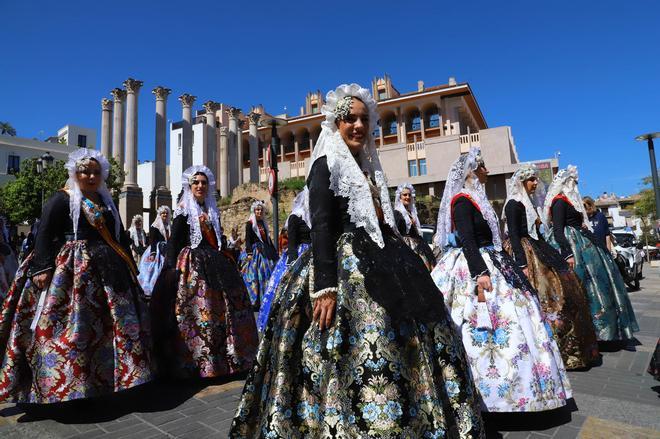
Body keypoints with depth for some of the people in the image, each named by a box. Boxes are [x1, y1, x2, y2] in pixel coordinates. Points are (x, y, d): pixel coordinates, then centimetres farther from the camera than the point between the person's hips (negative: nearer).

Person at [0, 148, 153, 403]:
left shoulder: (106, 203, 17)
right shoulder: (62, 199, 0)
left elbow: (120, 237, 18)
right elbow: (44, 235, -8)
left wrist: (130, 267, 15)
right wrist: (43, 268, -19)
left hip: (106, 271, 6)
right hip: (70, 270, -6)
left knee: (113, 324, 9)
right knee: (69, 326, -6)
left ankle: (105, 377, 23)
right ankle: (60, 383, 7)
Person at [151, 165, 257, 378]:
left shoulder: (213, 211, 16)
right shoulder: (183, 210, -1)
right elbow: (173, 242, -7)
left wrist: (224, 262, 15)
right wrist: (173, 269, -16)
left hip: (214, 264, 6)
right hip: (191, 265, -6)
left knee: (219, 310, 7)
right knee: (195, 312, -6)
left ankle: (220, 360, 20)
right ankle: (195, 364, 5)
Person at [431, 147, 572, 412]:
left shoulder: (474, 199, 18)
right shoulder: (463, 201, -11)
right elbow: (467, 240, -22)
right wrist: (480, 274, -28)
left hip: (485, 264, 10)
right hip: (474, 267, -10)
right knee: (499, 322, -10)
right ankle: (502, 391, 1)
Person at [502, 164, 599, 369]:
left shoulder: (528, 202, 17)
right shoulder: (514, 204, -12)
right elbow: (514, 236, -20)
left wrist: (551, 253, 19)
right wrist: (523, 265, -25)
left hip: (538, 252, 10)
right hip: (526, 254, -10)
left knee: (565, 289, 14)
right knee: (546, 300, -9)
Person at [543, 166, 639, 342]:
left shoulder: (568, 200, 18)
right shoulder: (560, 202, -13)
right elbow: (558, 231, -21)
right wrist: (568, 254, -28)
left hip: (581, 246, 11)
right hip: (572, 247, -11)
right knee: (583, 288, -7)